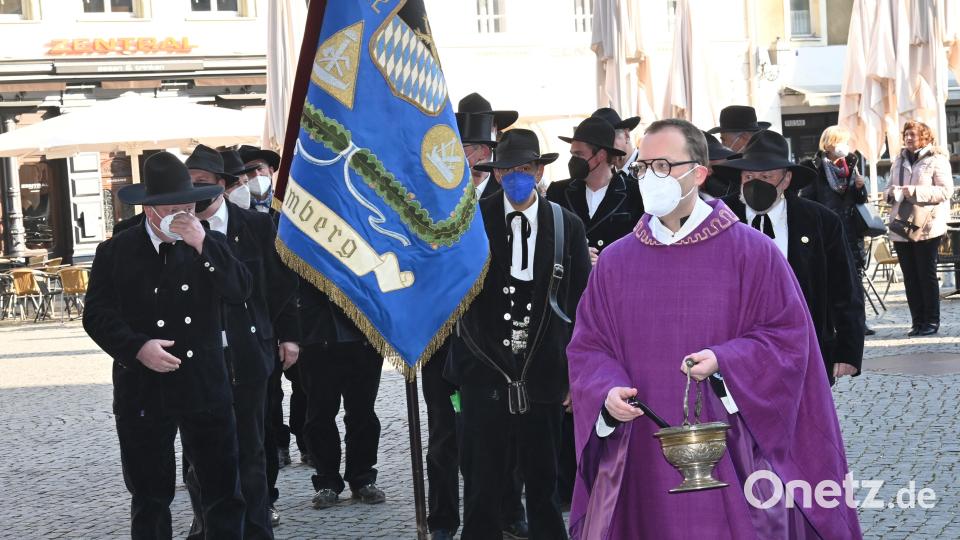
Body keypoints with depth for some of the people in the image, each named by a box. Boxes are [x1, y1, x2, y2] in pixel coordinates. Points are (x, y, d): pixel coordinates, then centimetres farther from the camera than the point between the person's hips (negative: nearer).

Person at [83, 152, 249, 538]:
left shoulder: (210, 245, 7)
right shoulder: (115, 252, 2)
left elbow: (240, 291, -8)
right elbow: (97, 315, -3)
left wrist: (203, 244, -18)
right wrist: (137, 347, -19)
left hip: (205, 389, 1)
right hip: (142, 394, -1)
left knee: (224, 491, 2)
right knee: (150, 497, 8)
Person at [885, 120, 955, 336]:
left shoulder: (937, 160, -2)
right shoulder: (899, 162, 15)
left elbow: (945, 190, -11)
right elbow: (889, 190, 20)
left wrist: (916, 191, -20)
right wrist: (891, 192, -4)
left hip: (926, 227, -5)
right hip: (901, 227, 5)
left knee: (927, 275, -1)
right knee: (910, 276, 6)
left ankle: (931, 321, 7)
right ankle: (917, 321, 12)